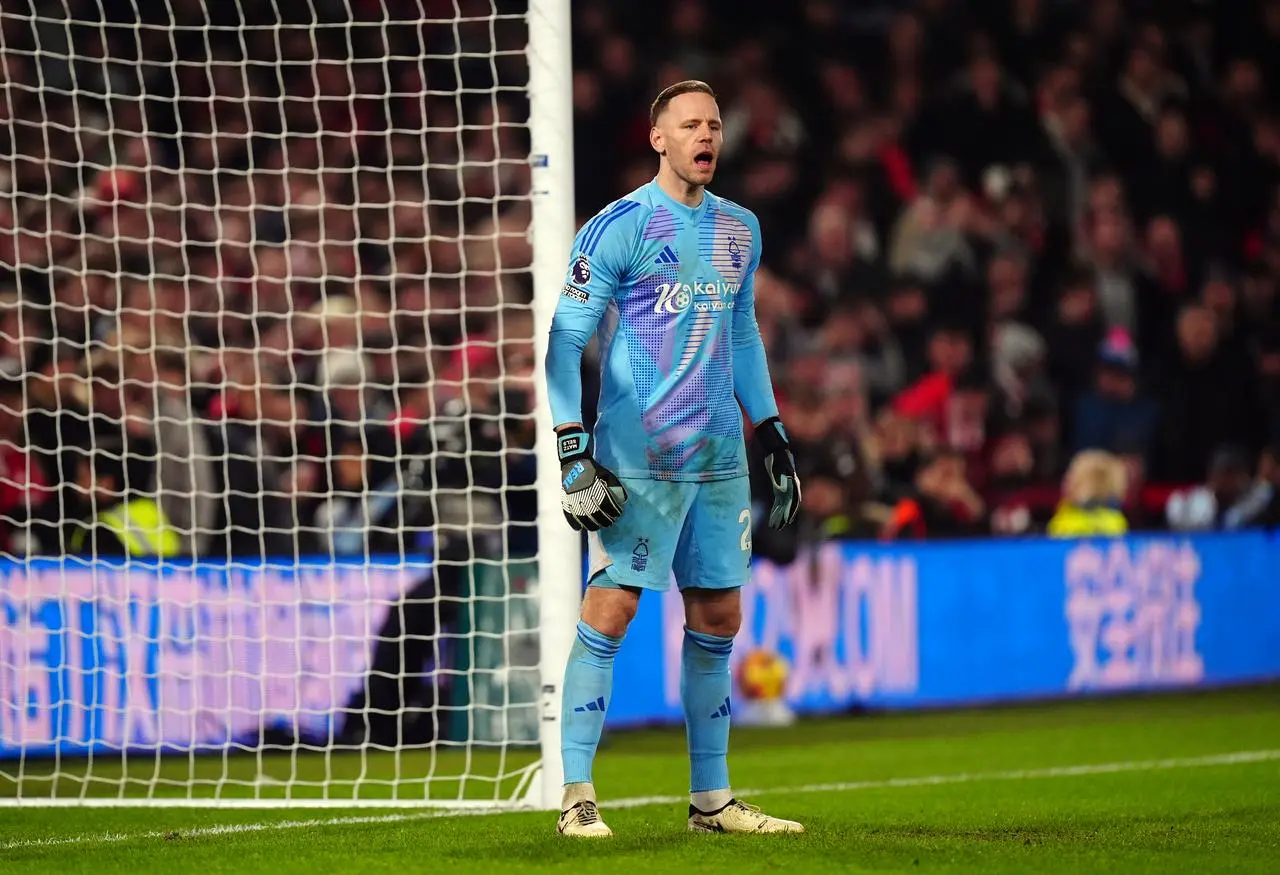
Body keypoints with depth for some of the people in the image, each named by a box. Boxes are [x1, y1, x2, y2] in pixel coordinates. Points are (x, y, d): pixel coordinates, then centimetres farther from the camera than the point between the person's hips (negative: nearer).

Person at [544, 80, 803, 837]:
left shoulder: (740, 230, 13)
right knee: (611, 610, -11)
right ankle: (577, 796, -7)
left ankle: (711, 799, 15)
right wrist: (572, 451, -15)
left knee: (718, 618, 8)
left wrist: (774, 434, 20)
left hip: (719, 458, 6)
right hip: (637, 458, -6)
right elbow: (565, 341, -8)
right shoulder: (619, 228, -7)